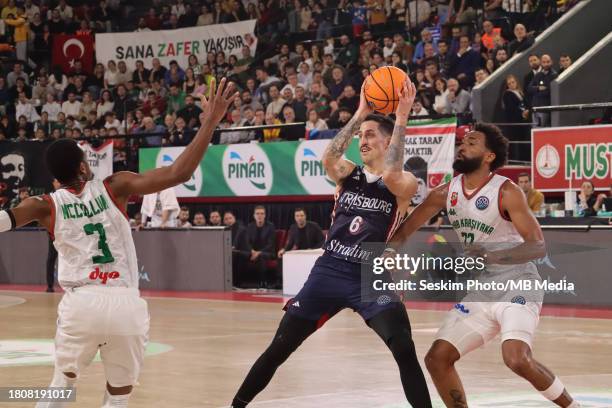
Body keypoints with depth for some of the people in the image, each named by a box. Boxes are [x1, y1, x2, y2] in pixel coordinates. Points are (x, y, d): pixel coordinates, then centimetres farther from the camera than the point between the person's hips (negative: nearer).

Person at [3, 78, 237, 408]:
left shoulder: (45, 206, 8)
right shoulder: (114, 188, 6)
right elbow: (179, 173, -1)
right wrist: (210, 123, 3)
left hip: (80, 304, 1)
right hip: (125, 305, 0)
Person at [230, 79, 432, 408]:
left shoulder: (405, 183, -2)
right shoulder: (348, 174, 7)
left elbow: (389, 176, -26)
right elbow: (328, 158, -16)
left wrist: (401, 118, -23)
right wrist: (359, 114, -15)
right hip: (329, 270, 3)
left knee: (405, 351, -21)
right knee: (280, 347, 4)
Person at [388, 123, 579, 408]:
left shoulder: (506, 192, -15)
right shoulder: (445, 193, 3)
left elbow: (538, 246, -20)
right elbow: (404, 231, 14)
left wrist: (493, 256, -33)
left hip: (517, 285, -7)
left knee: (517, 359, -27)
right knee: (437, 359, 0)